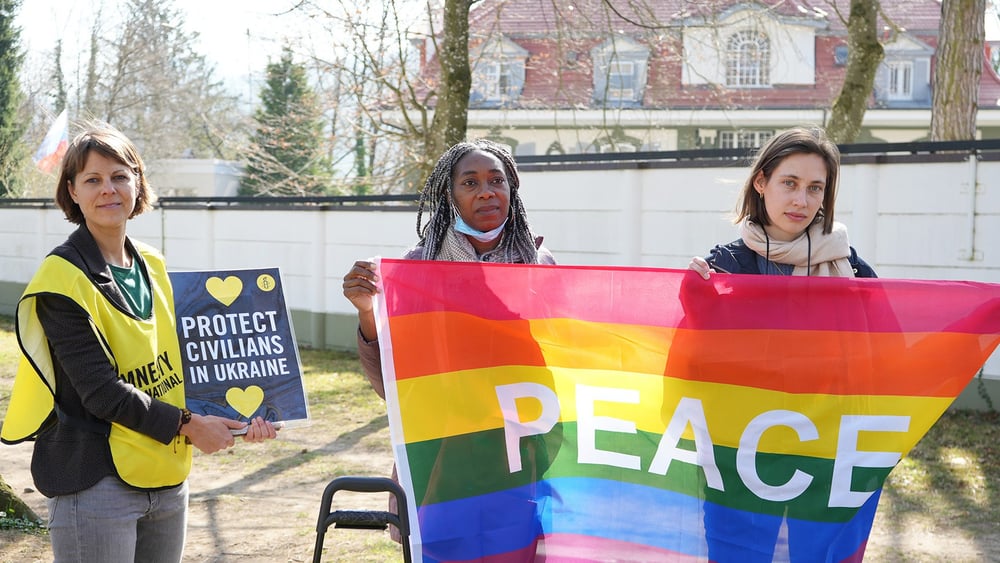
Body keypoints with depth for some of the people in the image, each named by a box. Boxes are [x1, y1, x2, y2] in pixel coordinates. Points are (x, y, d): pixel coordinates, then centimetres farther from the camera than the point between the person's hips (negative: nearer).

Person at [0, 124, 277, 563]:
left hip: (168, 480, 7)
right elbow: (99, 389, -17)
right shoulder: (63, 277, -11)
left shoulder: (154, 268, 10)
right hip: (96, 483, -7)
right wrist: (185, 426, -16)